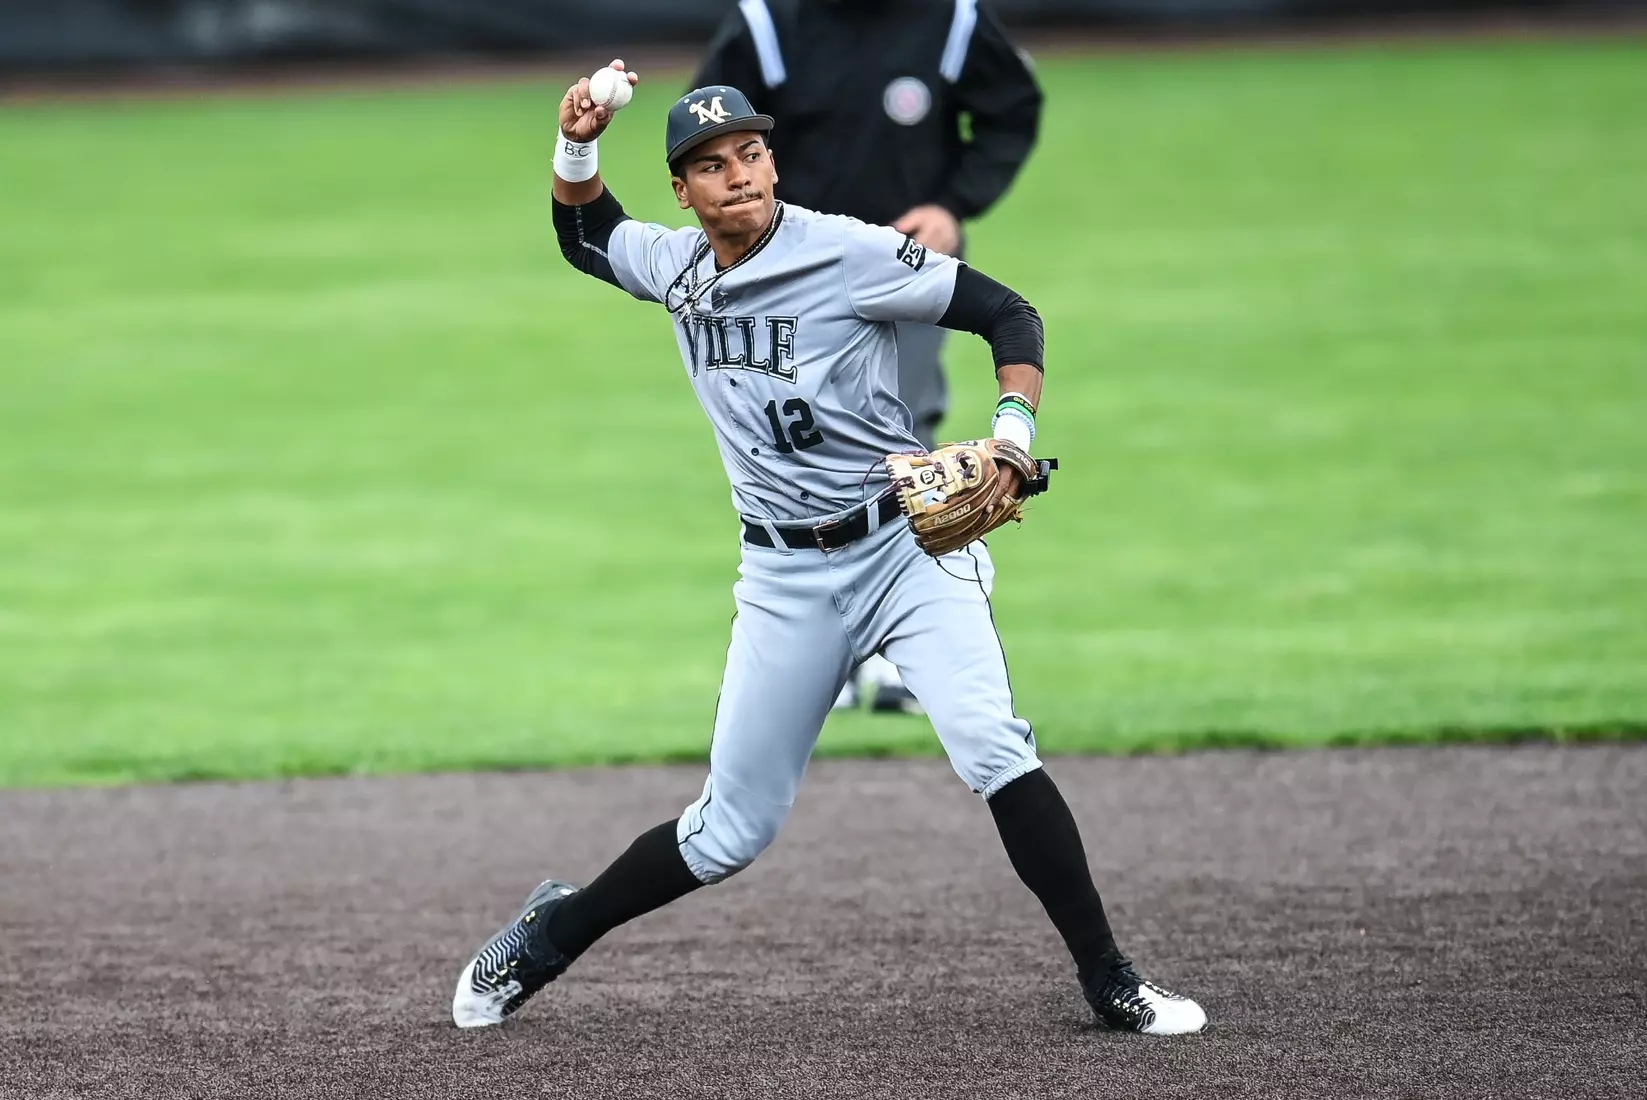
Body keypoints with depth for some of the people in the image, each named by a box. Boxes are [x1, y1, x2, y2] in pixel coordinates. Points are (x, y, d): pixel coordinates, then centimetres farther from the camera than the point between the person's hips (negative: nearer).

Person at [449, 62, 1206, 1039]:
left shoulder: (850, 254, -13)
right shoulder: (676, 266, 4)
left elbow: (1008, 313, -10)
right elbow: (586, 235, 25)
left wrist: (1014, 433, -25)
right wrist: (578, 146, 6)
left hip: (907, 544, -4)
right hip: (787, 579, 4)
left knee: (991, 747, -25)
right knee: (733, 830, 6)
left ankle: (1113, 985, -19)